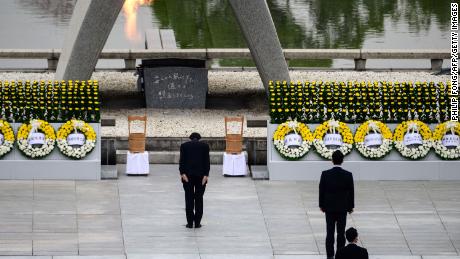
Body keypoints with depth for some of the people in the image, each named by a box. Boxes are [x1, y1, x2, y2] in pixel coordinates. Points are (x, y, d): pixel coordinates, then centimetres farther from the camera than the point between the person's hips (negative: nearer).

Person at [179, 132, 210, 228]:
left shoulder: (184, 145, 6)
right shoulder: (205, 146, 5)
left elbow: (182, 160, -5)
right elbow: (206, 161, -3)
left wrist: (182, 173, -10)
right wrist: (206, 175, -8)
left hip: (187, 175, 0)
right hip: (201, 175, 0)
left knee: (189, 199, 4)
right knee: (199, 199, 6)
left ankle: (190, 223, 1)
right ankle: (197, 223, 4)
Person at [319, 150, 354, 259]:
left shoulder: (325, 174, -10)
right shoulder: (348, 175, -10)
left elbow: (321, 191, -4)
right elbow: (351, 192, -3)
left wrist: (321, 205, 8)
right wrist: (351, 206, 9)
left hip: (329, 207, 0)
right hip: (342, 208, 0)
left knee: (330, 233, 5)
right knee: (341, 233, 6)